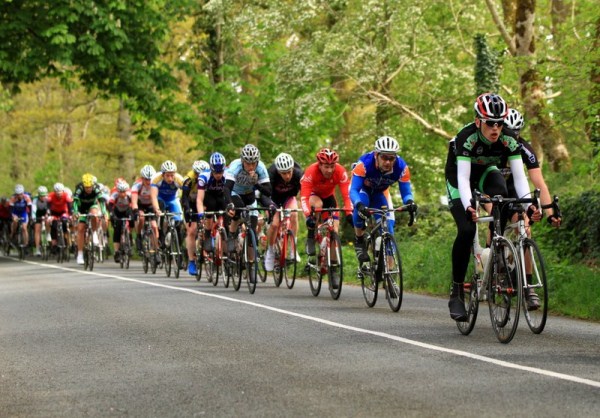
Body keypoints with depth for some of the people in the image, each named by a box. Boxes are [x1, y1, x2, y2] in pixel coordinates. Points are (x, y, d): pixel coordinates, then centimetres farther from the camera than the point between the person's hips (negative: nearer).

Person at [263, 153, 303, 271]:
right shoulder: (272, 174, -36)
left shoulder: (298, 174, -32)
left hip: (289, 197, 1)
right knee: (274, 224, -20)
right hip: (274, 198, -1)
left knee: (293, 214, -28)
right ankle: (270, 251, 6)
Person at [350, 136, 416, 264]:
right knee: (361, 209, -36)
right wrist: (359, 205, -62)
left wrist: (410, 203, -47)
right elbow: (353, 190, -41)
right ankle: (359, 240, -10)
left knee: (388, 227, -12)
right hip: (362, 190, -3)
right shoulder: (364, 163, -40)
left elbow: (406, 192, -23)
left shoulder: (401, 167, -31)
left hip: (380, 193, 3)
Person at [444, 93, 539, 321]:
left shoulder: (509, 141, -24)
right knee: (467, 229, -23)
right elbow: (463, 178, -41)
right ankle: (456, 292, -13)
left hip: (485, 174, 3)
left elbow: (519, 176, -28)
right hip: (459, 180, -3)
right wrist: (468, 206, -58)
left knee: (500, 193, -34)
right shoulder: (467, 140, -33)